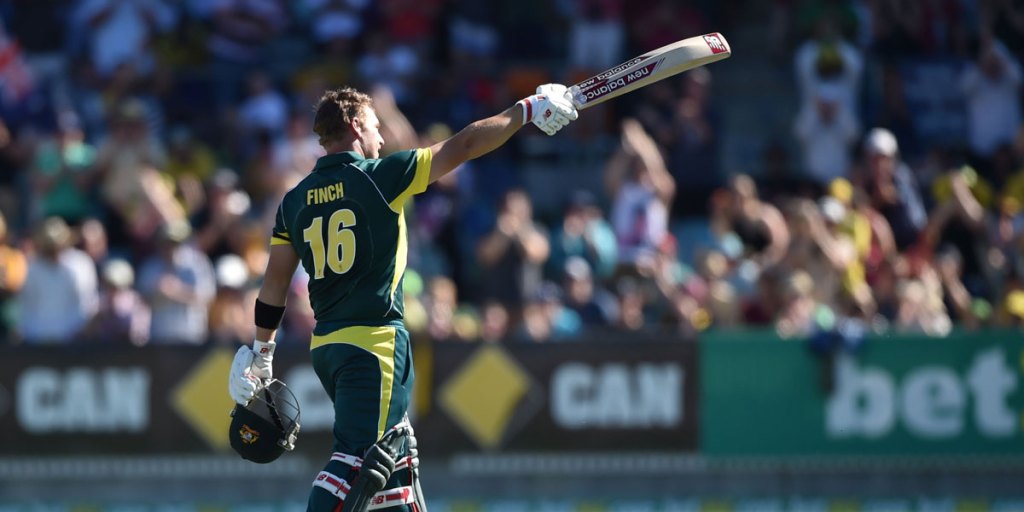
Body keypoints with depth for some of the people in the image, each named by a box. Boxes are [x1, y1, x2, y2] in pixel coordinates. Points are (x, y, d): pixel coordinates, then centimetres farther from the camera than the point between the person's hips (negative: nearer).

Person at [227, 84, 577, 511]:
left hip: (324, 346, 7)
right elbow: (463, 147, -3)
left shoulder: (295, 200, 10)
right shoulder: (380, 176, -5)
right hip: (374, 341, -7)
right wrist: (526, 111, 6)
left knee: (393, 456, 19)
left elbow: (274, 283, 10)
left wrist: (261, 350, 18)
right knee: (357, 458, -15)